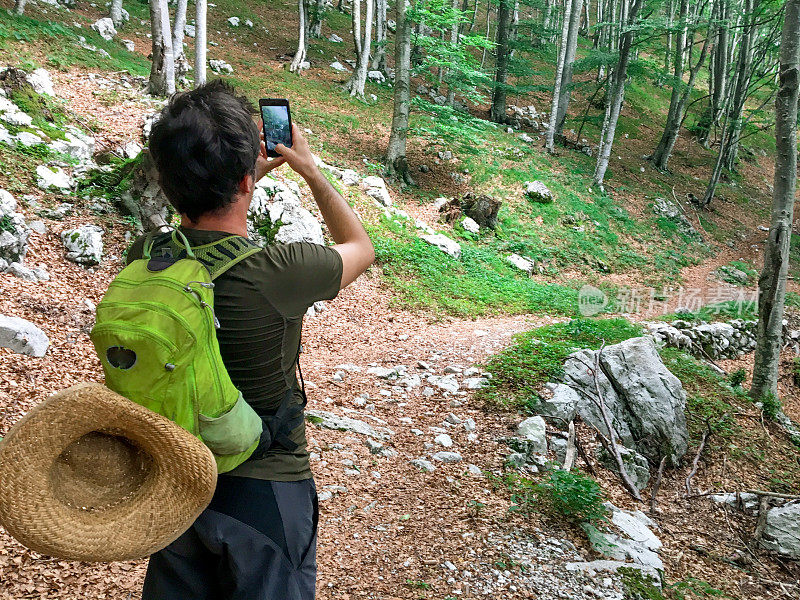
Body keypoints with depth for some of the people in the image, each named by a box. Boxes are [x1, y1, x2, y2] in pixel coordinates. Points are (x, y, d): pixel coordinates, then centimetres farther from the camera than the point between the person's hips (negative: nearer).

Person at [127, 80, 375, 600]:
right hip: (265, 489, -4)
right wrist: (310, 170, 3)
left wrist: (247, 175, 12)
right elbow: (361, 246, -5)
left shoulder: (143, 259, -14)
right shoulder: (280, 273, -29)